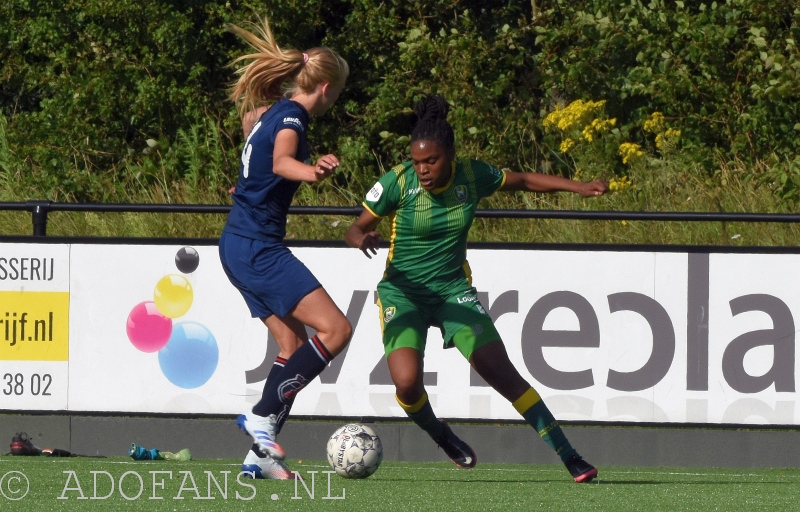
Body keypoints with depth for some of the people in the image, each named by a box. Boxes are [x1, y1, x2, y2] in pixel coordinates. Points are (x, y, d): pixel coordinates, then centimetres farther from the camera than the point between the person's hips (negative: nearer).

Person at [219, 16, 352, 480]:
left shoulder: (268, 112, 13)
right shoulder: (291, 118, -15)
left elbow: (250, 112, 40)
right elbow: (281, 161, -39)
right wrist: (311, 172, -61)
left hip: (241, 246, 10)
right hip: (259, 248, -10)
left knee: (295, 343, 11)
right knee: (336, 328, -14)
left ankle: (260, 453, 6)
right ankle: (263, 416, -12)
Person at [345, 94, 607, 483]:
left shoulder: (472, 175, -9)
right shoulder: (397, 182, -16)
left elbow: (525, 181, 9)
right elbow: (355, 229, -7)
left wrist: (579, 187, 0)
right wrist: (362, 239, -31)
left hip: (454, 290, 2)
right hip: (403, 292, -2)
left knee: (503, 374, -9)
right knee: (406, 382, -24)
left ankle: (569, 458, -1)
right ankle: (442, 437, 10)